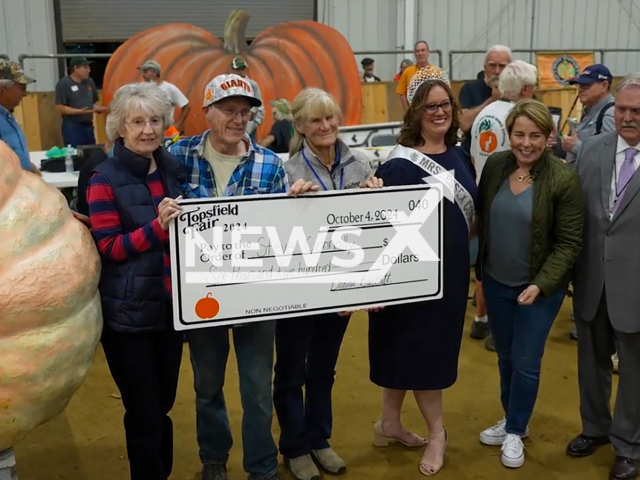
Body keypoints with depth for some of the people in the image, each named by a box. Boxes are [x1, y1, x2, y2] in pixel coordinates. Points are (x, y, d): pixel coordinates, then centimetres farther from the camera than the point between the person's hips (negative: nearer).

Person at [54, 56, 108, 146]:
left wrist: (100, 109, -3)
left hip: (88, 126, 7)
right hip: (72, 127, -7)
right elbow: (59, 107, -13)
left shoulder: (89, 82, 10)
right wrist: (79, 111, -23)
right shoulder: (64, 83, -9)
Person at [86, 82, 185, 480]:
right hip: (128, 311, -5)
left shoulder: (174, 170, 6)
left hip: (171, 304, 5)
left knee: (163, 405, 18)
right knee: (144, 412, 5)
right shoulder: (105, 180, -10)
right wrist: (157, 226, -25)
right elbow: (107, 248, -14)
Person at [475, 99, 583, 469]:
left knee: (526, 363, 5)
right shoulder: (495, 165, -4)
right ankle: (512, 419, 39)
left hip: (540, 287, -4)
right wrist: (480, 267, 6)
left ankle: (516, 431, 27)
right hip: (496, 282, 4)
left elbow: (570, 243, -14)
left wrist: (540, 285, -21)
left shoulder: (563, 179, -17)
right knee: (505, 357, 18)